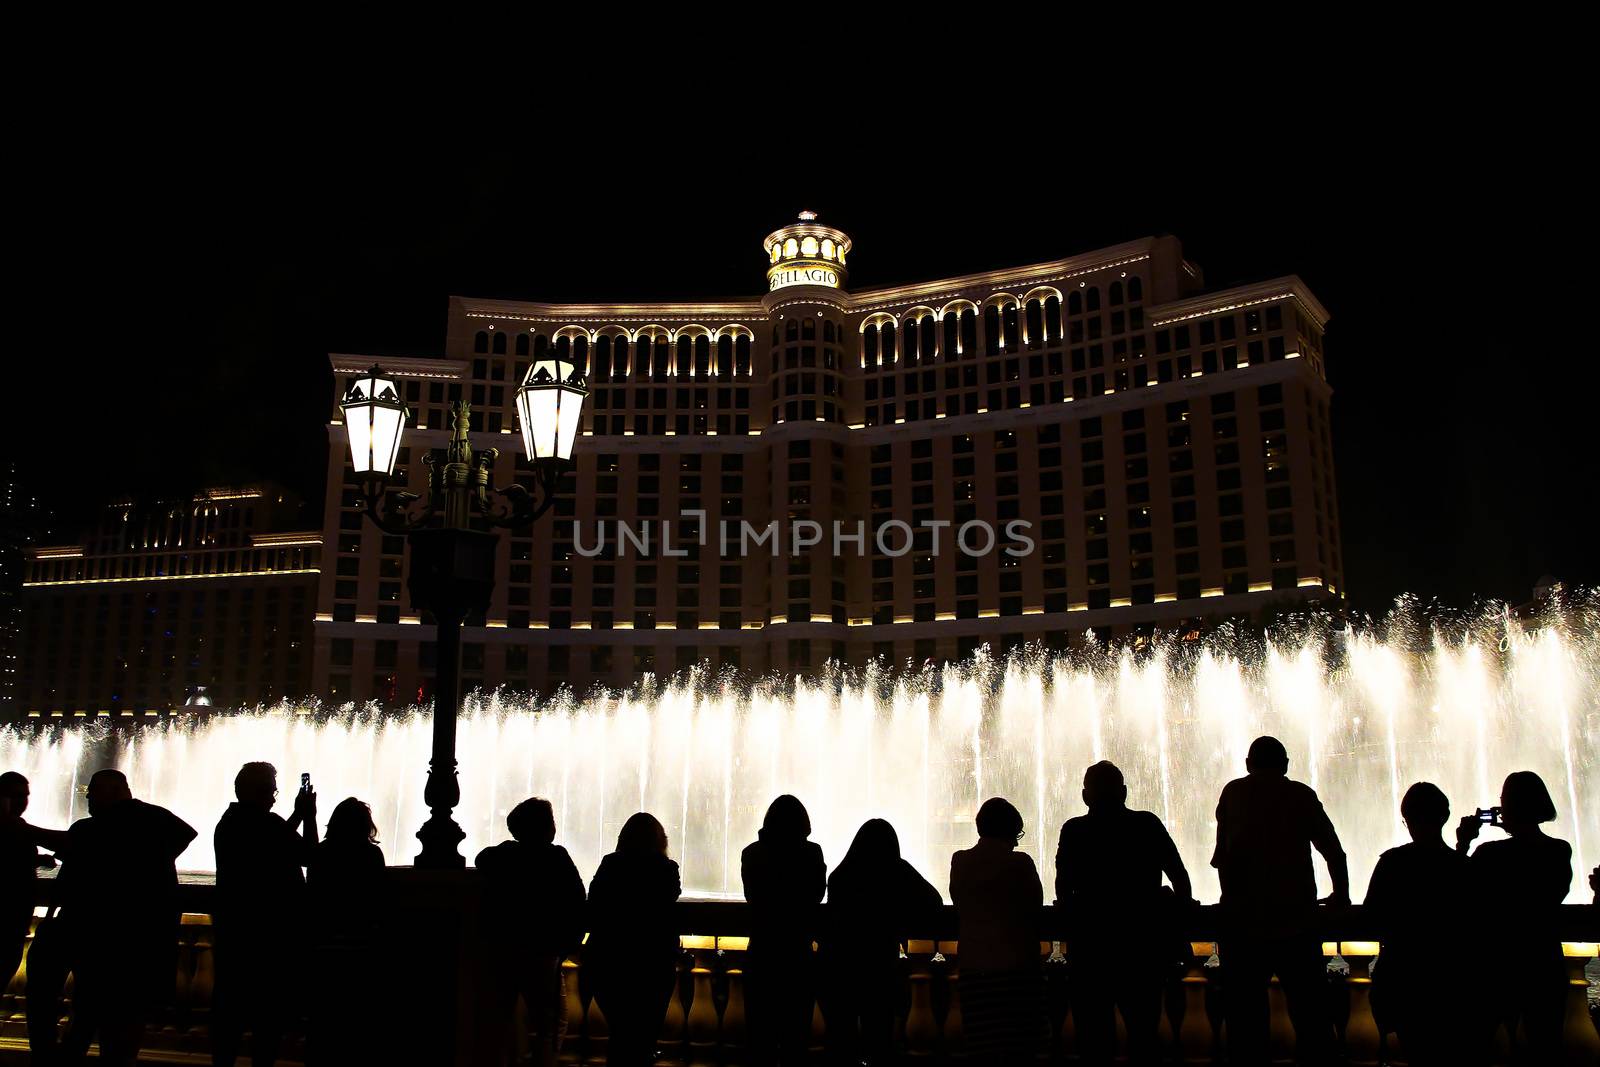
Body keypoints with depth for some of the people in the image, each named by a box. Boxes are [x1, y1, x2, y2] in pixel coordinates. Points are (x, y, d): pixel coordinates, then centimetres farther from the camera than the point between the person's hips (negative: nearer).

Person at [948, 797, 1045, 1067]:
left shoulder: (959, 862, 1)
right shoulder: (1020, 863, -9)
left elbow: (959, 908, 9)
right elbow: (1036, 909, 1)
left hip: (973, 965, 3)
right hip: (1016, 963, -3)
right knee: (1019, 1044, 5)